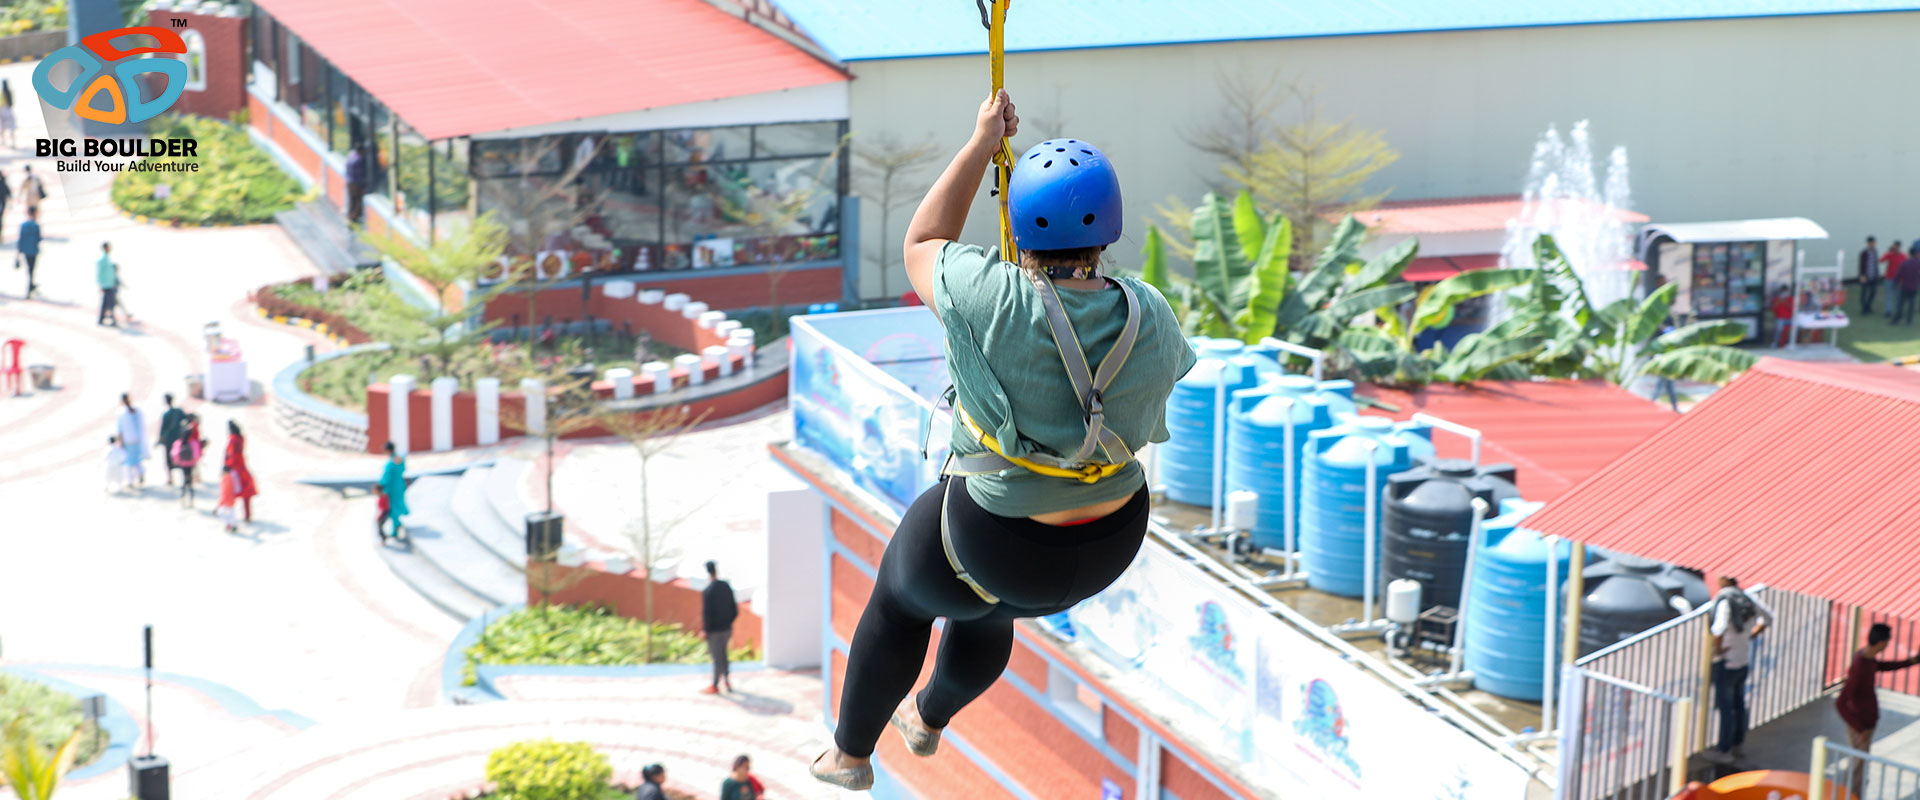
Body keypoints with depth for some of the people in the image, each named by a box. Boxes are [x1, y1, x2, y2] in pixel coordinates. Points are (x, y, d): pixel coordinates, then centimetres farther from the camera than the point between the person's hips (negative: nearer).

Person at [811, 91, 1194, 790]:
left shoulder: (994, 300, -29)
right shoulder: (1150, 318, -16)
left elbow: (920, 247, -8)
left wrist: (981, 144, -2)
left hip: (993, 543, -4)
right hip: (1109, 545, 4)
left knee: (901, 595, 30)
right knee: (988, 611, 37)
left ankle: (850, 754, 49)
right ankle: (929, 719, 64)